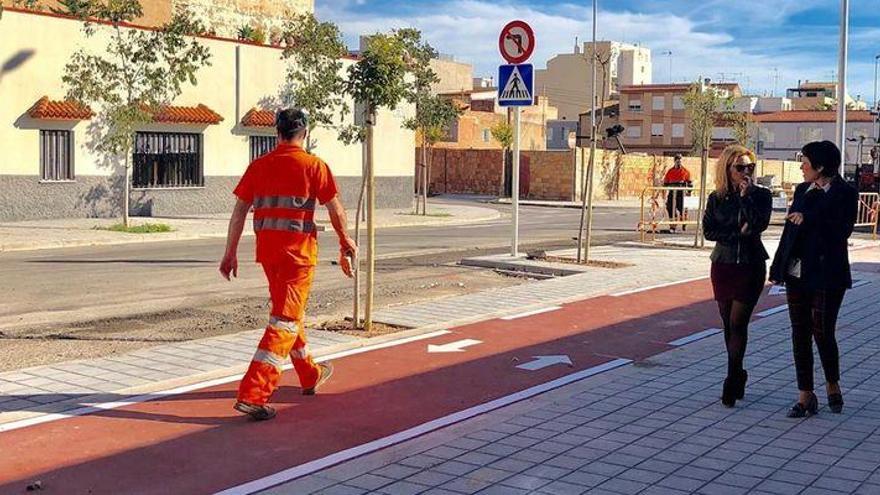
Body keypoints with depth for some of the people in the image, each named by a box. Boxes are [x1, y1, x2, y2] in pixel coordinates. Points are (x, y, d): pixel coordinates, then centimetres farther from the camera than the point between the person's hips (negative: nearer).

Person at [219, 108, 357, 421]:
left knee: (289, 312, 21)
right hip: (298, 249, -5)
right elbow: (336, 211, -2)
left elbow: (239, 211, 5)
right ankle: (252, 393, -13)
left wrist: (230, 253, 11)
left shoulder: (258, 165, 6)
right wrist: (345, 242, 15)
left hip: (266, 248, 5)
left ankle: (310, 375, 39)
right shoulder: (313, 165, -5)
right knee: (284, 320, -4)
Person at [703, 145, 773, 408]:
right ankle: (738, 375, 22)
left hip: (751, 266, -3)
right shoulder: (716, 198, 4)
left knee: (737, 322, -10)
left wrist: (746, 196, -18)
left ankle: (732, 380, -7)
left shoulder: (761, 195, -1)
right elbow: (708, 230, -2)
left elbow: (759, 225, -16)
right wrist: (737, 233, -11)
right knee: (728, 324, 8)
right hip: (723, 265, 3)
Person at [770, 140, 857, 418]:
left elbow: (841, 231, -17)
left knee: (822, 332, -4)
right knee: (800, 334, 6)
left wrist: (808, 219, -19)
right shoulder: (802, 190, 12)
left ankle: (833, 385, 22)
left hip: (826, 275, -6)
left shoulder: (845, 194, -7)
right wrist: (778, 269, 11)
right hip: (797, 273, 6)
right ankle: (806, 396, 14)